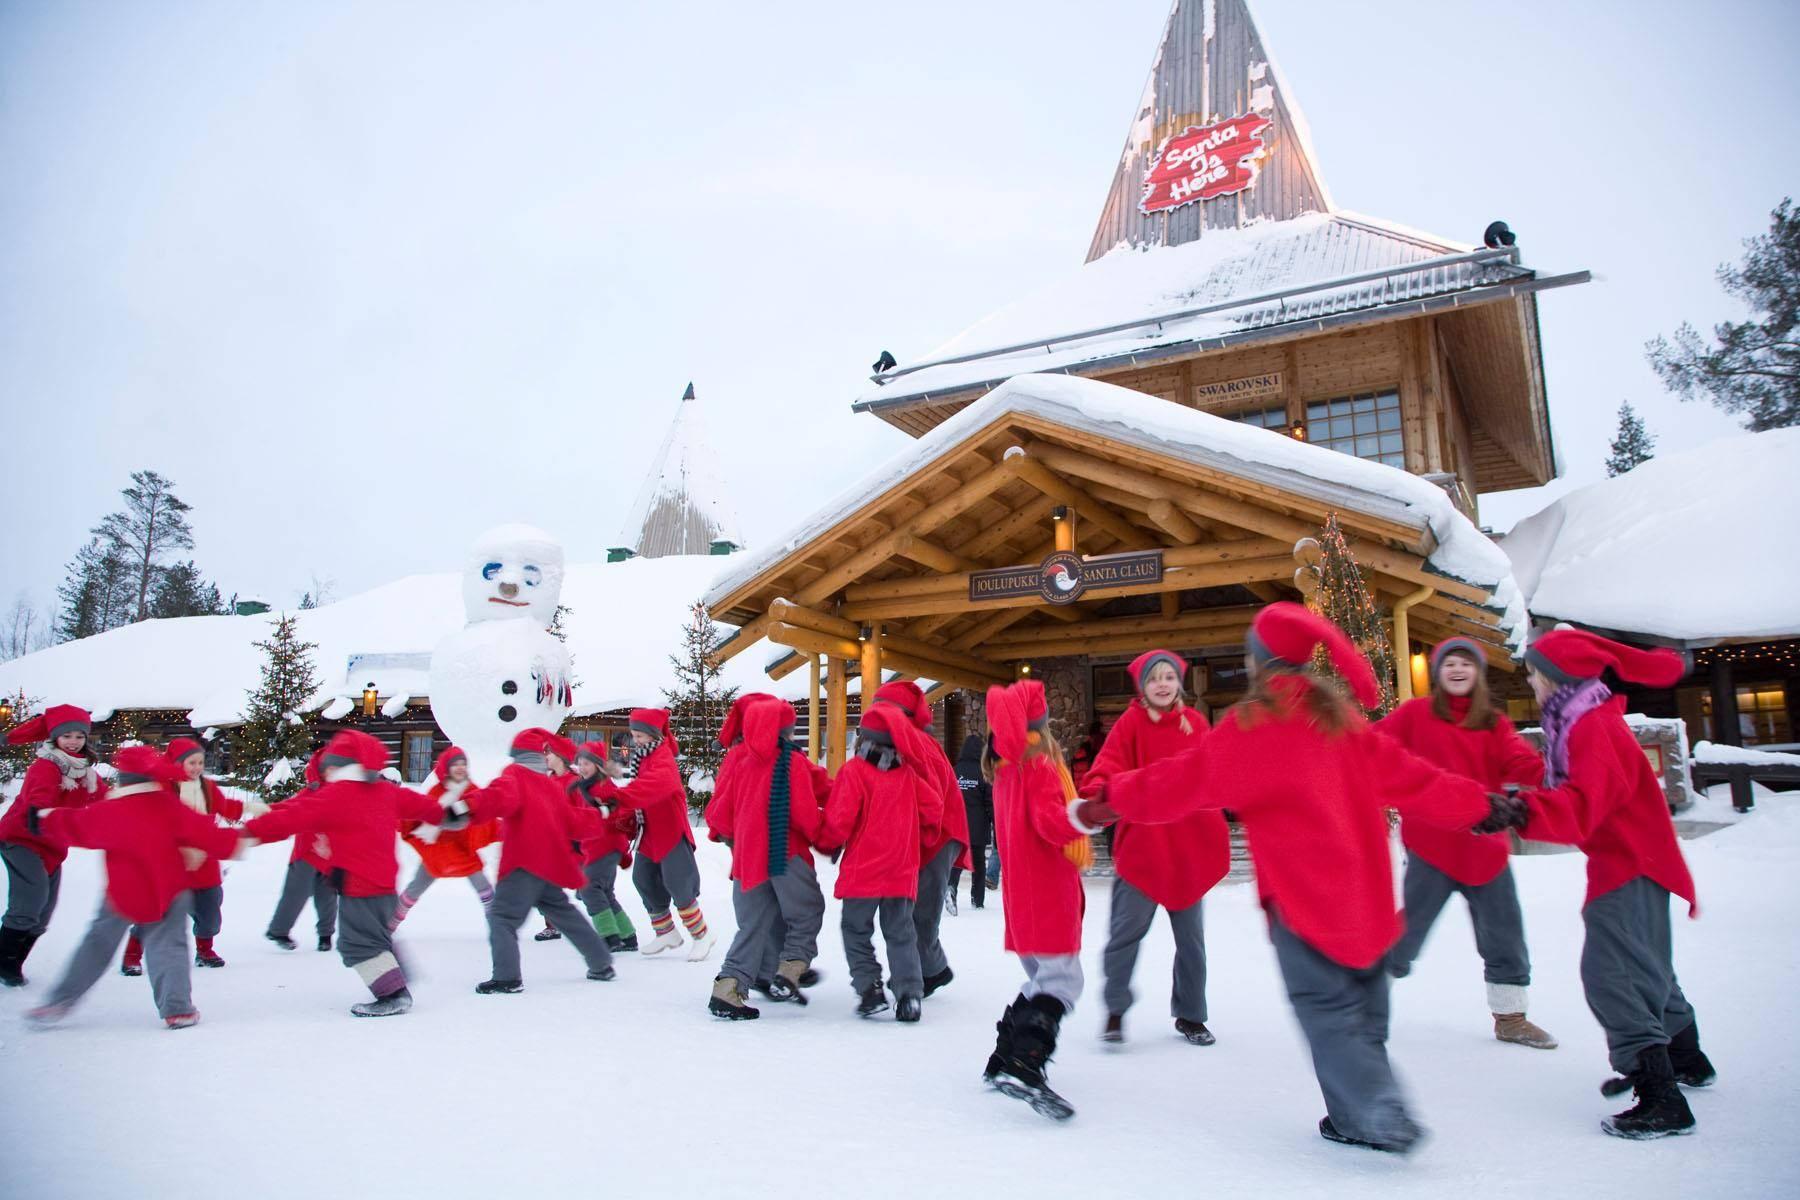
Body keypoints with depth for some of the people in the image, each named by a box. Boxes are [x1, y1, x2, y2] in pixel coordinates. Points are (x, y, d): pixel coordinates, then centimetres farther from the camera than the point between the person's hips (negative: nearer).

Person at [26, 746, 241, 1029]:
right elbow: (202, 832, -9)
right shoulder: (169, 807, -8)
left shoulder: (108, 813, -6)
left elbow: (71, 825, 10)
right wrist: (235, 841, 2)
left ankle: (59, 1002, 22)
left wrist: (43, 818, 28)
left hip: (122, 894, 1)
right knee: (167, 946, 2)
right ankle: (177, 1008, -7)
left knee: (98, 942, 17)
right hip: (170, 891, -1)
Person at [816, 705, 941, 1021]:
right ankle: (910, 994, 3)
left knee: (856, 930, 11)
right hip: (902, 871, 4)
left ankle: (868, 989, 2)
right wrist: (921, 839, 22)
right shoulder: (907, 773, 4)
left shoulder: (853, 771, -10)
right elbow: (933, 806, 5)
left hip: (862, 870, -4)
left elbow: (839, 819, -14)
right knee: (901, 933, 13)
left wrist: (828, 843, 7)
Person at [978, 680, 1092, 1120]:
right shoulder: (1039, 766, -12)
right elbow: (1050, 822, -25)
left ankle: (1005, 1061, 19)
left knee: (1043, 978, 19)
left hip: (1023, 889, 9)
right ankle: (1023, 1066, -24)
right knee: (1061, 982, -12)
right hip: (1046, 891, -9)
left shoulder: (1005, 768, 14)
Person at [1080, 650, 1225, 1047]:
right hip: (1141, 845, -4)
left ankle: (1190, 1014, 30)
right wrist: (1098, 791, -35)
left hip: (1188, 846, 4)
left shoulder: (1196, 723, 6)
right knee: (1127, 929, -4)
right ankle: (1115, 1011, 14)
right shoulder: (1131, 723, -6)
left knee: (1191, 936, 14)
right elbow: (1109, 765, -16)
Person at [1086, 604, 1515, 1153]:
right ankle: (1361, 1116, 19)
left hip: (1300, 893, -7)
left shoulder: (1250, 726, -11)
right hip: (1364, 893, 7)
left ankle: (1382, 1113, -5)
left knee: (1326, 1008, 2)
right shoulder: (1339, 718, 7)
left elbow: (1181, 780, -7)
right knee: (1360, 1006, 15)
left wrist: (1109, 799, 4)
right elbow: (1407, 776, 10)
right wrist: (1481, 805, 21)